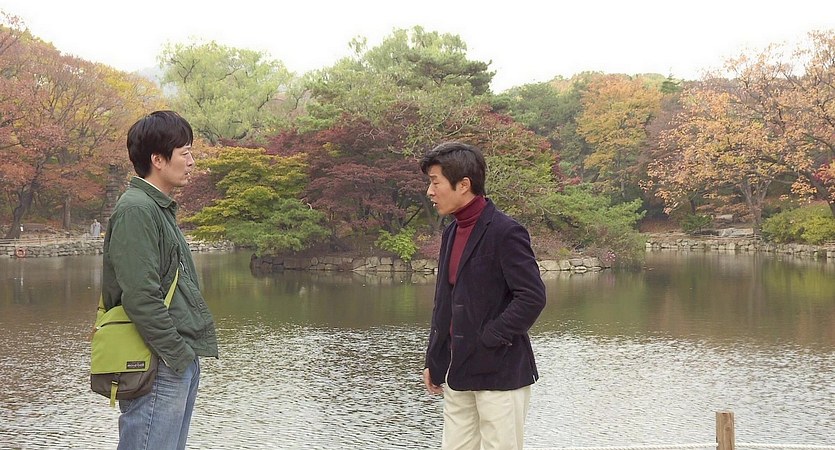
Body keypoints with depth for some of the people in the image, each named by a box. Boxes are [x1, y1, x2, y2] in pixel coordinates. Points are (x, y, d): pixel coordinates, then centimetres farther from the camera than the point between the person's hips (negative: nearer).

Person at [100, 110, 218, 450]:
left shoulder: (160, 208, 19)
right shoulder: (136, 209, -13)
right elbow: (140, 296, -21)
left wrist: (187, 353, 17)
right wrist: (178, 355, -17)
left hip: (180, 361, 10)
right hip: (159, 366, -10)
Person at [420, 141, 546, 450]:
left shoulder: (505, 232, -13)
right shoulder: (452, 233, 13)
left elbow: (533, 297, -20)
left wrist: (489, 338, -16)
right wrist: (433, 361, 16)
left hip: (500, 373, -8)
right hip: (459, 372, 8)